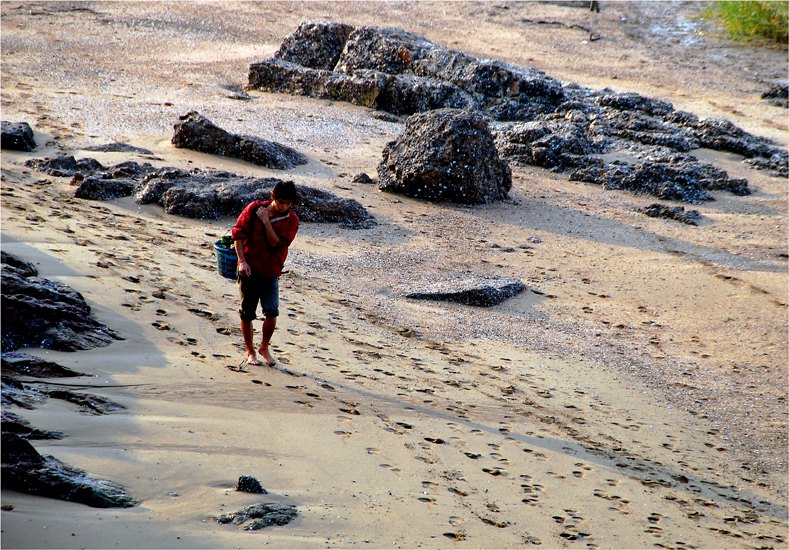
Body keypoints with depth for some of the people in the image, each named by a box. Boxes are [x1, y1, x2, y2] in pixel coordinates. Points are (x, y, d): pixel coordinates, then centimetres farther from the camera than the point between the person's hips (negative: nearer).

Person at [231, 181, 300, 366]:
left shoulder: (291, 220, -4)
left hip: (271, 273, 0)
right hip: (249, 269, 0)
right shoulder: (254, 208, -5)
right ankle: (250, 351, 23)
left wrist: (266, 221, -20)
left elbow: (277, 244, -14)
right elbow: (238, 233, -3)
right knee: (247, 313, 5)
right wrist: (242, 261, -10)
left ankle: (265, 348, 10)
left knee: (271, 312, -13)